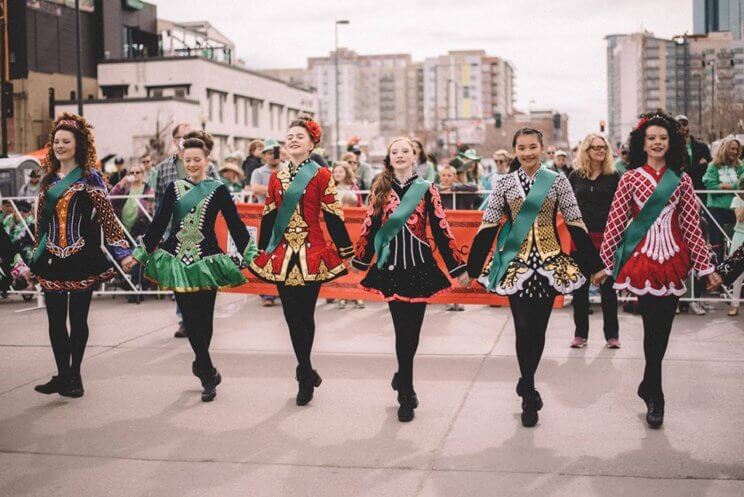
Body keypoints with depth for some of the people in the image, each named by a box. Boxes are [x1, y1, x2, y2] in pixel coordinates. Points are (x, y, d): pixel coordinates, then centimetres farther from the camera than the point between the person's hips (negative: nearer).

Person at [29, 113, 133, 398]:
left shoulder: (89, 178, -3)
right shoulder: (48, 179, 11)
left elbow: (107, 218, -9)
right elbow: (42, 222, 18)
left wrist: (123, 252, -17)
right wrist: (35, 257, 20)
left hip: (81, 258, -4)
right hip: (52, 259, 4)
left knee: (78, 320, 5)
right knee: (55, 320, 4)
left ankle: (74, 376, 18)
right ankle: (63, 376, 15)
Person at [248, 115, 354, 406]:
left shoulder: (321, 175, -1)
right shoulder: (276, 178, 11)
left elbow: (333, 216, -3)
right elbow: (268, 217, 14)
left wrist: (345, 251, -3)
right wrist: (262, 251, 16)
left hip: (312, 254, -4)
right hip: (282, 254, 4)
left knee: (304, 314, 0)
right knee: (291, 314, 5)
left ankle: (304, 374, 15)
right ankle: (307, 374, 18)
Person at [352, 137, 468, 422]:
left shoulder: (427, 189, 2)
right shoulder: (380, 189, 6)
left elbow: (441, 230, 1)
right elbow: (370, 227, 10)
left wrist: (459, 267, -1)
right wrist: (358, 261, 13)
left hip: (420, 266, 0)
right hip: (391, 266, 0)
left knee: (411, 329, 3)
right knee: (404, 328, -1)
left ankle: (403, 377, 27)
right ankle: (406, 393, 11)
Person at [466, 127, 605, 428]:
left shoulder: (557, 181, 2)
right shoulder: (504, 183, 3)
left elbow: (575, 223, 2)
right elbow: (488, 225, 3)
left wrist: (594, 264, 2)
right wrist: (471, 267, 1)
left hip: (549, 262, 1)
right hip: (515, 263, 0)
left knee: (538, 327, 6)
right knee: (523, 328, -4)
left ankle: (526, 383, 28)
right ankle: (529, 395, 11)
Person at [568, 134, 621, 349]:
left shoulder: (613, 176, 1)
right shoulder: (575, 176, 5)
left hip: (606, 236, -2)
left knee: (608, 286, 6)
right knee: (580, 287, 7)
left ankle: (612, 334, 15)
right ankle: (580, 333, 17)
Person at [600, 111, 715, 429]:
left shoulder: (681, 179, 6)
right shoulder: (631, 178, 1)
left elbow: (691, 224, 6)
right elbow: (616, 222, 0)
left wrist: (704, 264, 4)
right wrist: (604, 262, -1)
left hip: (673, 257, 3)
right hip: (642, 256, -2)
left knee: (663, 325, 6)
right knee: (653, 325, -6)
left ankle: (649, 385, 27)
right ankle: (655, 396, 7)